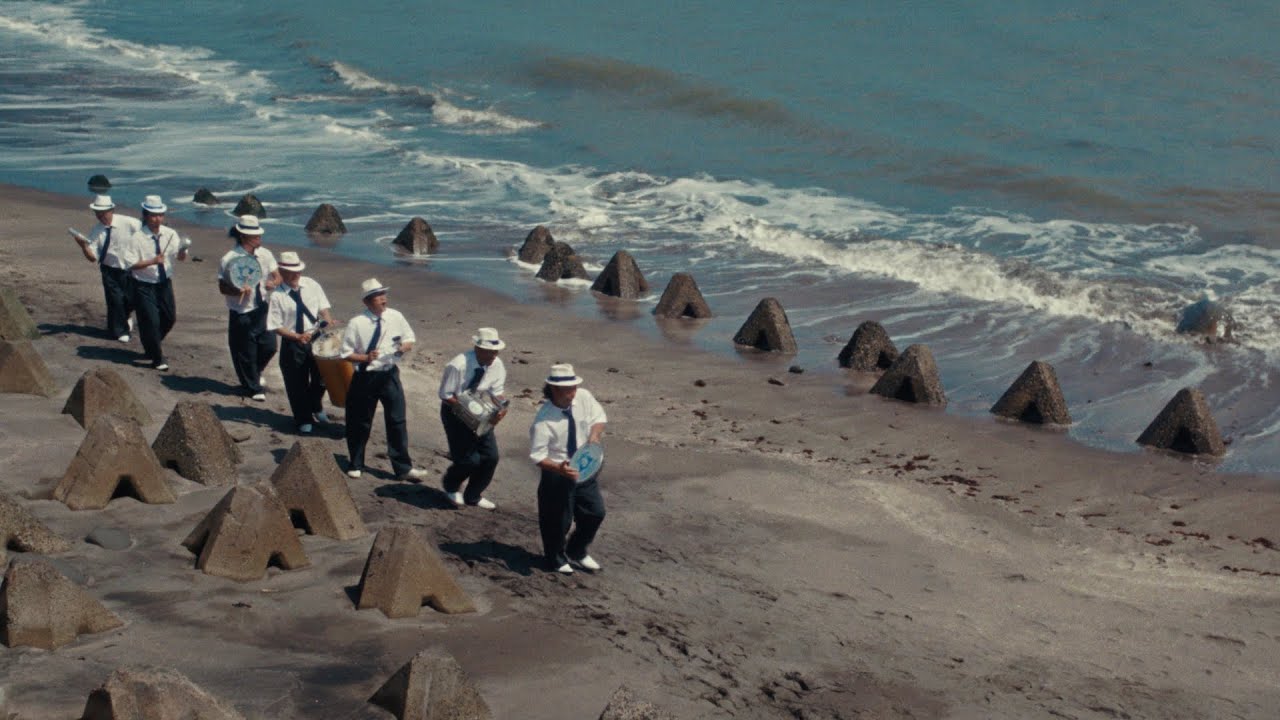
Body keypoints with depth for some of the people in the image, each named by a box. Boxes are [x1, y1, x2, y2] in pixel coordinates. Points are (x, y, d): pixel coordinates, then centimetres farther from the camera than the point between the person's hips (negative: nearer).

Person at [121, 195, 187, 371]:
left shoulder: (170, 234, -3)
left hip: (164, 283, 5)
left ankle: (152, 347, 41)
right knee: (150, 322, -4)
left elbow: (181, 257, -5)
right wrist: (152, 261, -29)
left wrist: (182, 250, -28)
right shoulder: (137, 238, -17)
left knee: (169, 318, 16)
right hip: (144, 286, -5)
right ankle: (157, 359, 12)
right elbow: (131, 264, -19)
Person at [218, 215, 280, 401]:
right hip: (241, 314, -5)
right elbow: (222, 287, -11)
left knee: (269, 347, 10)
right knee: (245, 352, 6)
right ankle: (253, 387, 26)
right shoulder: (229, 260, -15)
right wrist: (238, 291, -30)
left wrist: (273, 283, -16)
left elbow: (277, 276, 8)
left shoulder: (265, 255, 0)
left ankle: (254, 373, 41)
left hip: (263, 310, 5)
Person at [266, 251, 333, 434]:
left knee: (320, 376, 16)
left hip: (317, 338, 3)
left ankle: (316, 407, 46)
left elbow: (323, 310, 4)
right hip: (292, 343, -3)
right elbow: (276, 326, -13)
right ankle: (303, 420, 28)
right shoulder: (277, 296, -14)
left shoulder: (312, 285, -3)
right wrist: (298, 337, -23)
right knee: (297, 384, 8)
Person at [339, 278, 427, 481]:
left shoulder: (396, 317, -4)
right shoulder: (357, 324, -14)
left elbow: (410, 340, 10)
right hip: (365, 378, -2)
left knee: (397, 421, 2)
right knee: (360, 423, 11)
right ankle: (355, 464, 32)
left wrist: (405, 347, -12)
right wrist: (365, 357, -24)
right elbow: (346, 353, -8)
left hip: (390, 375, 2)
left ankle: (403, 468, 12)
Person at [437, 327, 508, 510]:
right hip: (455, 412, -6)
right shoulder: (458, 366, -26)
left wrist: (501, 408, -24)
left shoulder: (497, 365, -10)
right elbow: (445, 396, -19)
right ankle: (451, 485, 24)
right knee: (469, 459, -11)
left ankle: (473, 496, 22)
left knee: (491, 457, 0)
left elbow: (496, 392, -3)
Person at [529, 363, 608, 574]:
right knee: (558, 520, 8)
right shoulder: (544, 420, -28)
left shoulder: (584, 397, -14)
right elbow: (538, 456, -24)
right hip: (558, 475, -6)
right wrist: (559, 468, -39)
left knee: (595, 513, 14)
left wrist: (595, 434, -17)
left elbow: (599, 418, 3)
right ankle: (556, 559, 37)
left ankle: (577, 552, 39)